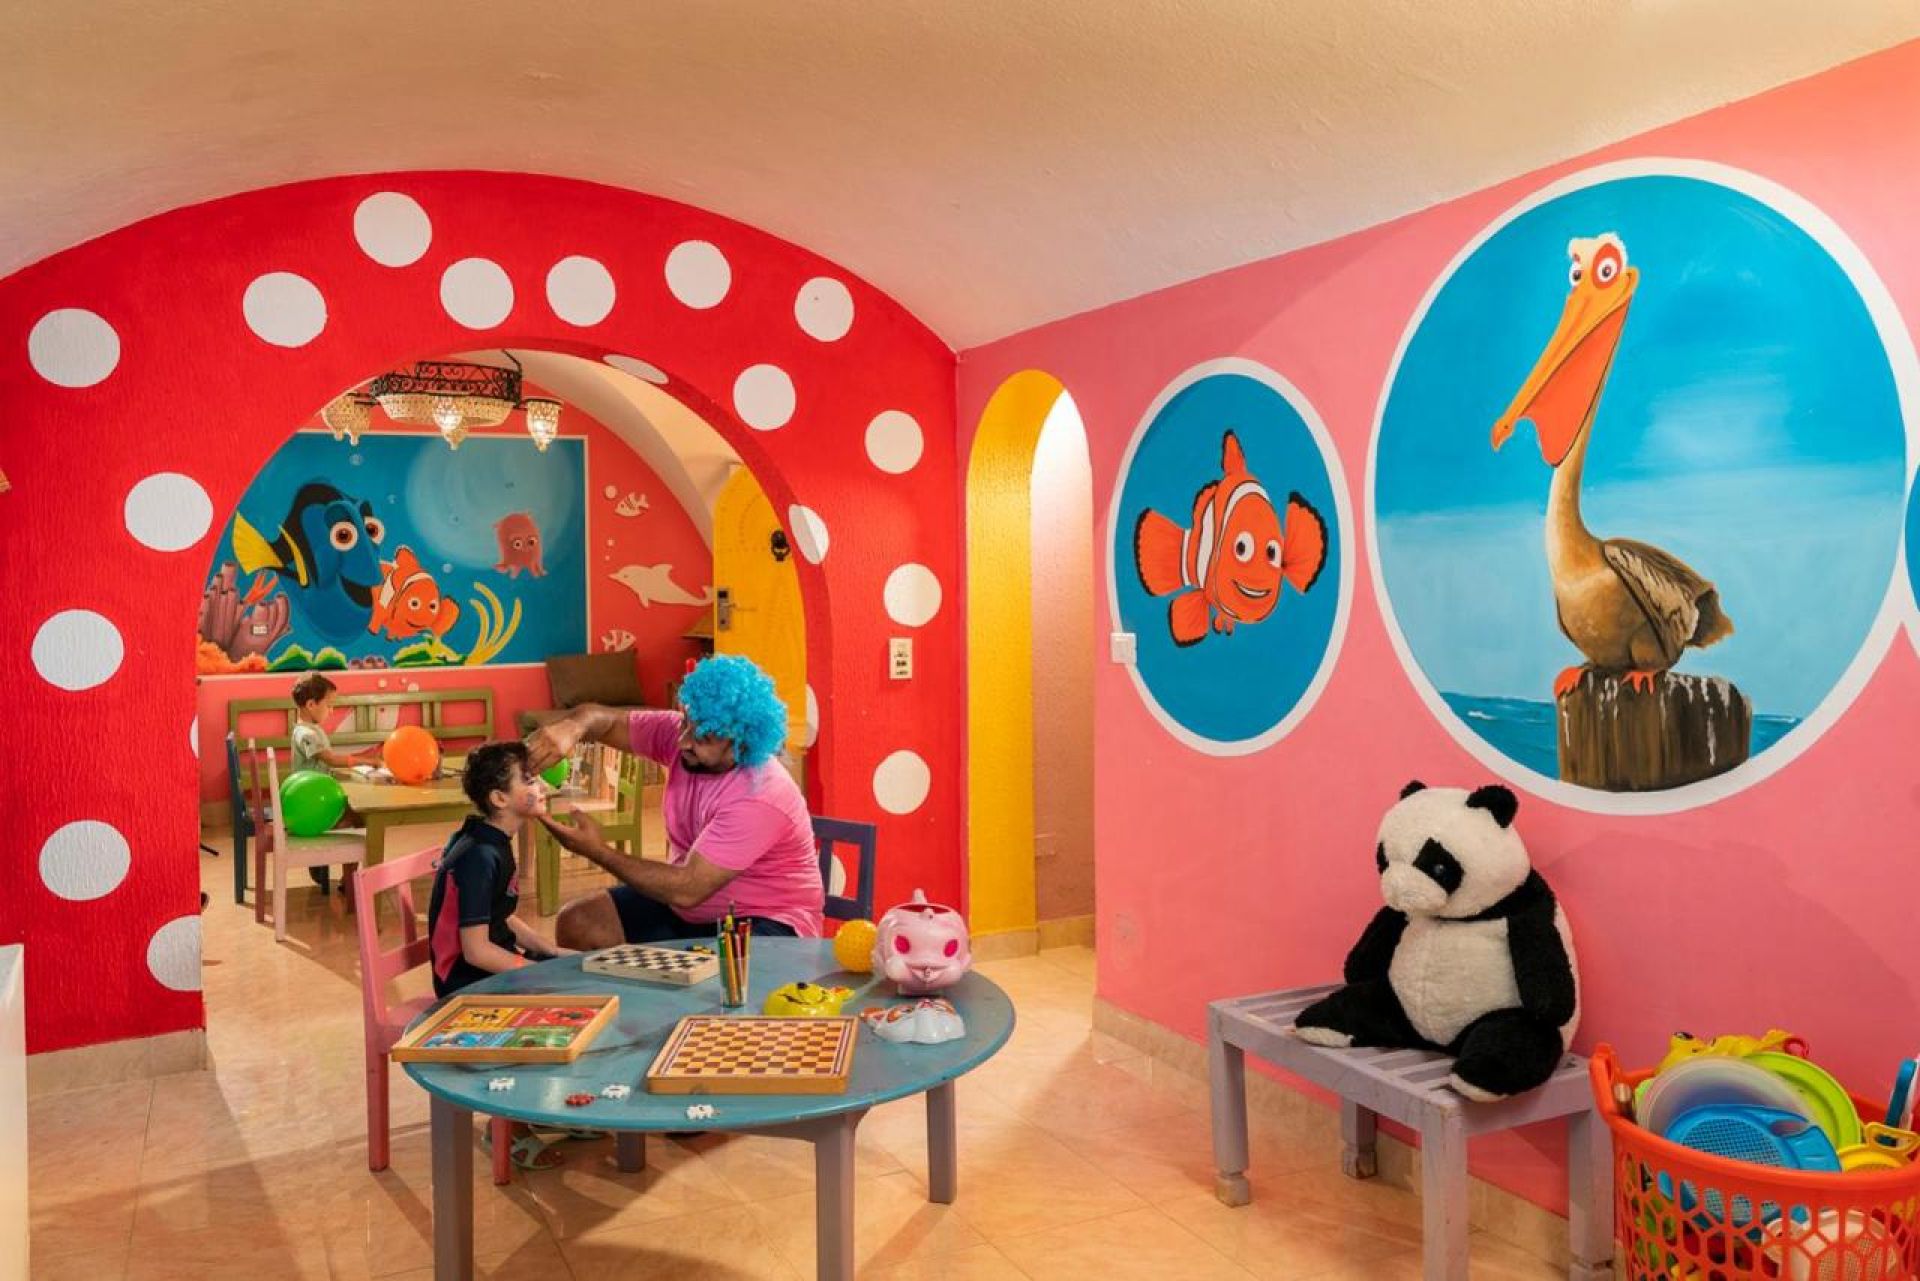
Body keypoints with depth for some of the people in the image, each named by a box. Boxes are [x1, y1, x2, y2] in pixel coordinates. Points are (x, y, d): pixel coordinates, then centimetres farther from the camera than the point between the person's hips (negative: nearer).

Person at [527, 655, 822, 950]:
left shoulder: (760, 796, -30)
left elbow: (687, 890, -31)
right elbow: (607, 722, -5)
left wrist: (598, 851, -25)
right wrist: (571, 726, -30)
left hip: (762, 923, -8)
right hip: (685, 906, 8)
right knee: (578, 923, -3)